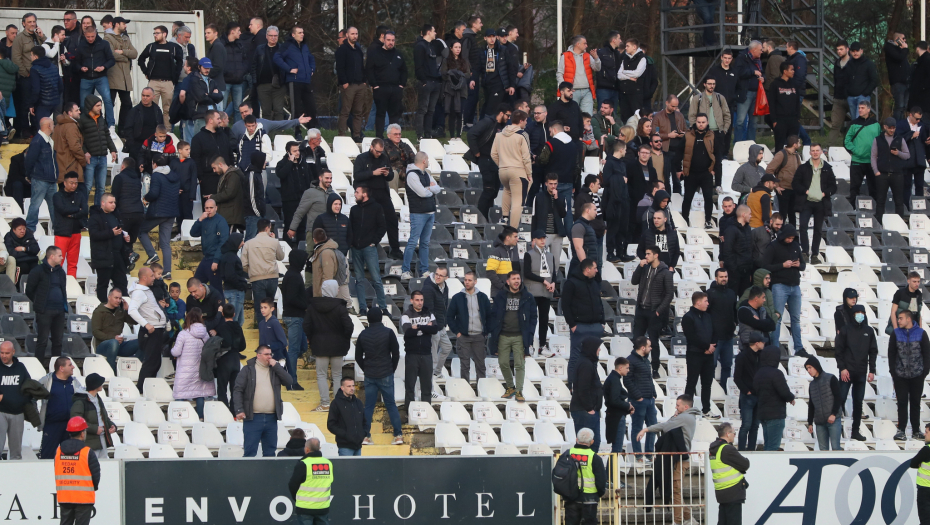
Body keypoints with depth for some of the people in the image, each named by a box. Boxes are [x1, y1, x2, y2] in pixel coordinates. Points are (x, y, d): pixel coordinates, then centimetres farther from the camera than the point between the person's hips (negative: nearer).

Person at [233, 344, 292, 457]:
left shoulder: (275, 369, 13)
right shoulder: (248, 370, 1)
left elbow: (288, 381, 1)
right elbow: (238, 390, -2)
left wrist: (276, 366, -4)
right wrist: (239, 410, -13)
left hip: (271, 418, 4)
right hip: (253, 418, -4)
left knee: (270, 451, 10)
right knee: (250, 451, -4)